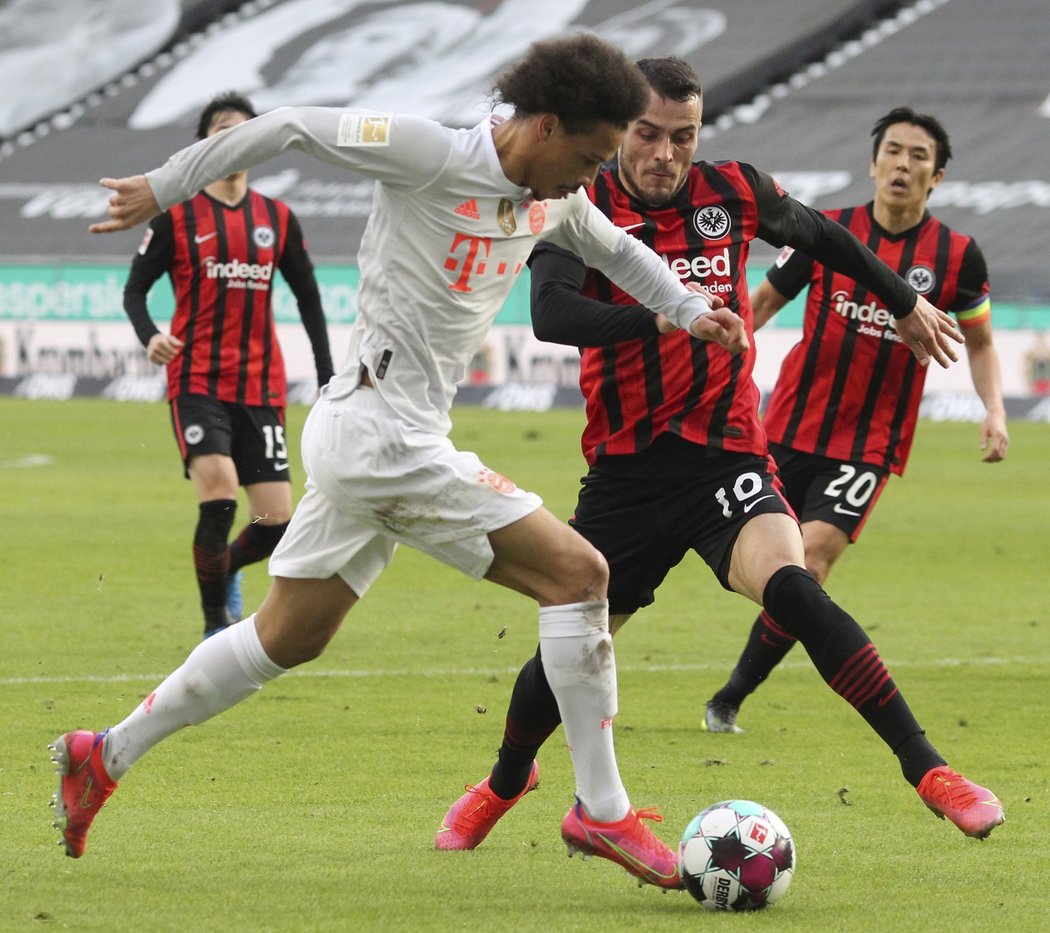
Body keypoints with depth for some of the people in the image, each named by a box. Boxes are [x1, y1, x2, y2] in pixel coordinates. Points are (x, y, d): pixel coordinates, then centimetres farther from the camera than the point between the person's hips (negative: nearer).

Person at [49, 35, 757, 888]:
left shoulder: (555, 199, 9)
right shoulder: (436, 157, -17)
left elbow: (611, 248, 30)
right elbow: (291, 127, -11)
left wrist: (688, 309, 16)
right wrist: (164, 188, -5)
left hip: (357, 436, 10)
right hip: (383, 436, -10)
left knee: (289, 638, 17)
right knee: (577, 574, -11)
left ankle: (106, 756, 26)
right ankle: (601, 811, -7)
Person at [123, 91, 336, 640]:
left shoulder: (277, 219, 10)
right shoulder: (176, 217, 0)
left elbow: (307, 296, 17)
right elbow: (134, 288, 2)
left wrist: (328, 379, 12)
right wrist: (149, 336, -19)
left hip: (262, 388, 4)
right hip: (197, 383, -4)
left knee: (277, 522, -3)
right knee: (219, 493, -24)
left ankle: (225, 569, 31)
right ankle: (215, 624, -9)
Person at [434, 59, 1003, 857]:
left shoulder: (735, 193, -1)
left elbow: (818, 234, 21)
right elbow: (550, 313, -26)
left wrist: (905, 302, 33)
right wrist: (665, 316, -39)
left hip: (725, 455, 0)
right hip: (625, 472, 1)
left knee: (791, 587, -28)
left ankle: (927, 769, -25)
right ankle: (506, 782, 40)